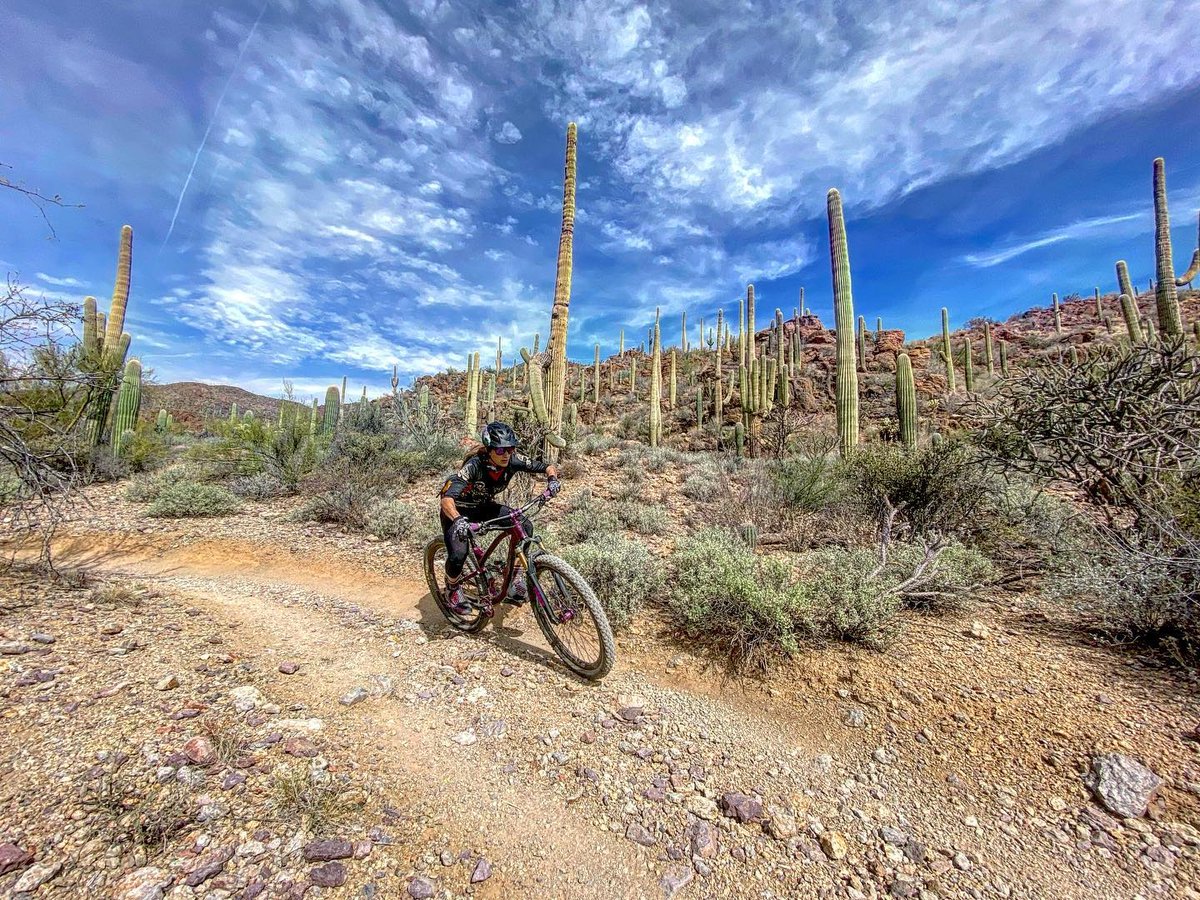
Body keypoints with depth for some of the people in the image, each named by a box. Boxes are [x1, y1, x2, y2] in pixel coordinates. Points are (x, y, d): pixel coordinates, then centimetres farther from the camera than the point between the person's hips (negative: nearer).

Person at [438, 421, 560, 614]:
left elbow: (546, 467, -14)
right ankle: (452, 589, 11)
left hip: (484, 506, 5)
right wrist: (458, 520, -63)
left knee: (525, 527, -16)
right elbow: (447, 497, -44)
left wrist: (553, 478, -36)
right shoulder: (474, 465, -35)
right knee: (458, 555, -25)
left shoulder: (513, 460, -22)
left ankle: (513, 577, 4)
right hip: (458, 510, -4)